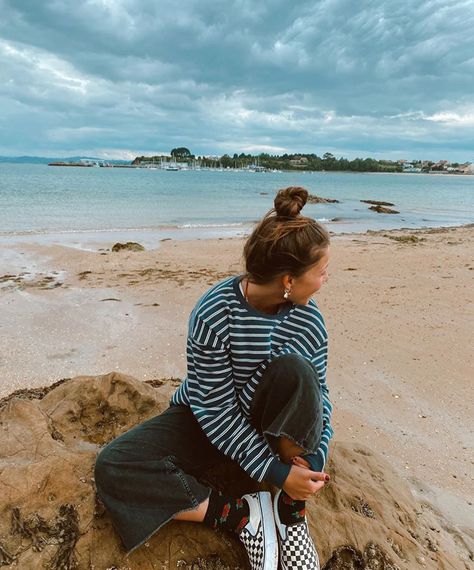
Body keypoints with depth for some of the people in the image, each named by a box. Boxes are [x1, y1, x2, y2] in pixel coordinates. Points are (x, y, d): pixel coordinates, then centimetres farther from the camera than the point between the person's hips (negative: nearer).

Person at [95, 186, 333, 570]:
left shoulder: (309, 321, -15)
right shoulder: (213, 315, -28)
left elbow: (318, 395, -7)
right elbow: (217, 410, -24)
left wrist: (316, 456, -24)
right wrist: (275, 472, -26)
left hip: (269, 421, 2)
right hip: (208, 420, -1)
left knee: (294, 369, -34)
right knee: (112, 467, -21)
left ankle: (291, 510, -16)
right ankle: (239, 514, -19)